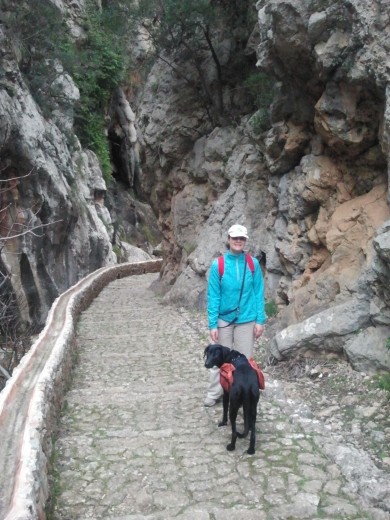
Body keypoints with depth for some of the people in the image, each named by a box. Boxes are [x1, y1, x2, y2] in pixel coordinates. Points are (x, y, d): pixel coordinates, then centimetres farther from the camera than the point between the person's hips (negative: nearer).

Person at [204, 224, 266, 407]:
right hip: (224, 319, -1)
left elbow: (258, 293, -1)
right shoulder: (218, 265, -10)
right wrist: (212, 324, -10)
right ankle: (214, 393, 24)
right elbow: (213, 296, -7)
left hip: (246, 320, 1)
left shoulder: (253, 264, -6)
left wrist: (260, 320, -4)